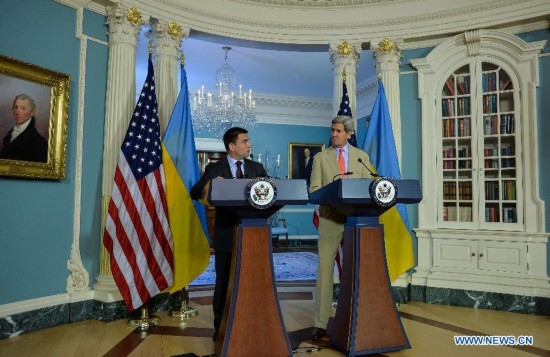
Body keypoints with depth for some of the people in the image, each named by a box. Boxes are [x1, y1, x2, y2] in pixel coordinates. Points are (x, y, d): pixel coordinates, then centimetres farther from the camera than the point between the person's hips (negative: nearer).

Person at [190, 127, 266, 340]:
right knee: (223, 281, 9)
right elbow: (195, 193, -6)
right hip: (226, 234, -2)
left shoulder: (257, 168, 9)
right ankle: (220, 327, 23)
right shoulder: (214, 169, 2)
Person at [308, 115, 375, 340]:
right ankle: (321, 323, 8)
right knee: (325, 269, -1)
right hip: (330, 218, -1)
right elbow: (313, 189, 0)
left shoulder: (362, 157, 10)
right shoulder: (320, 157, 6)